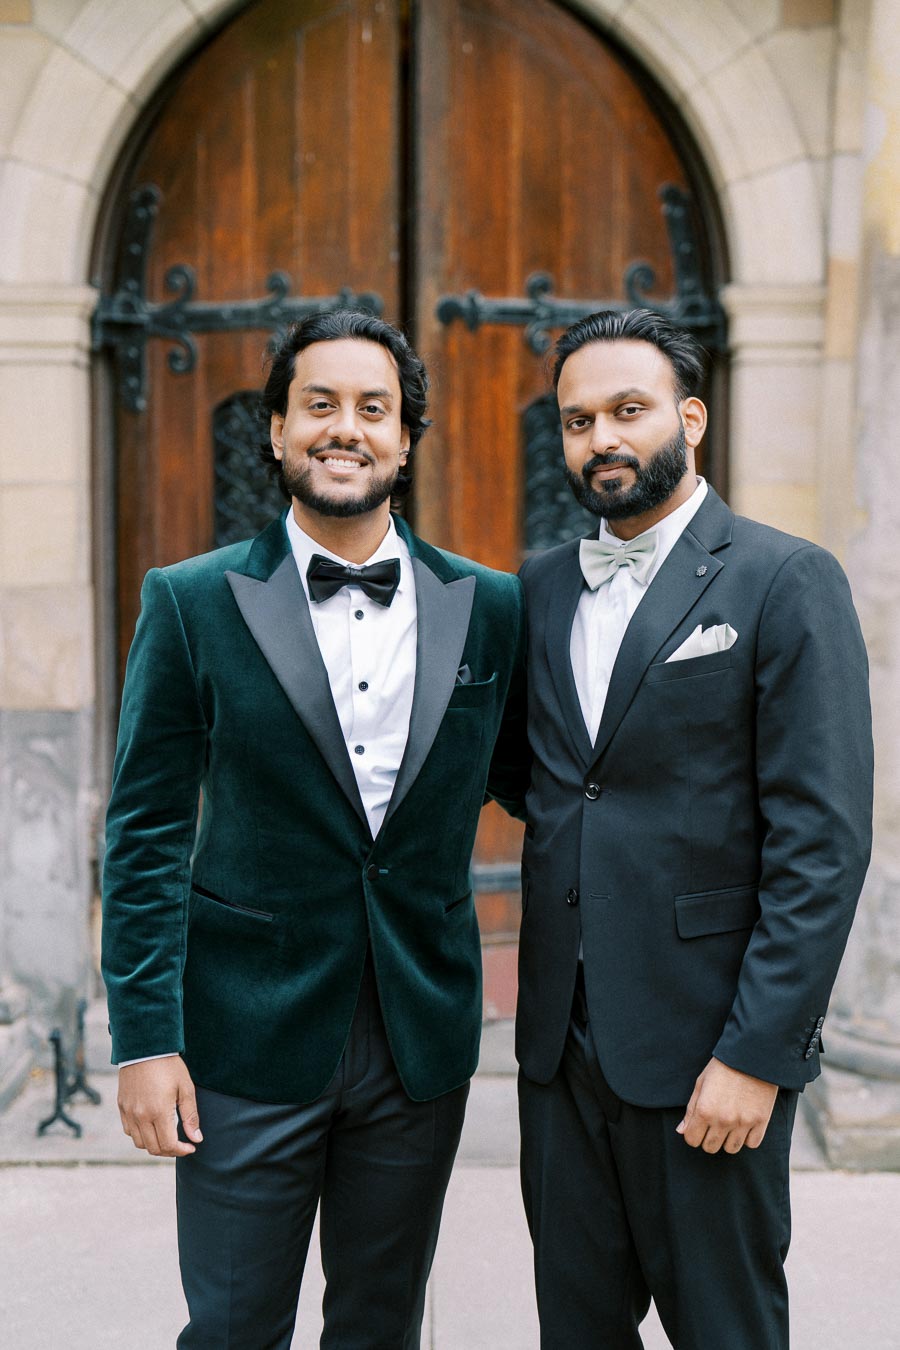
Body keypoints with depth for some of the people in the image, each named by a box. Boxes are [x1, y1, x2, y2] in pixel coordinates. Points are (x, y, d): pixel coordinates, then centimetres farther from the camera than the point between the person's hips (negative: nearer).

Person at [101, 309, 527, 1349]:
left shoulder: (490, 608, 2)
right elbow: (145, 834, -4)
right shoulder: (192, 603, -4)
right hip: (251, 1037, -2)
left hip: (423, 1039, 3)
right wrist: (144, 1036, -8)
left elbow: (515, 777, 13)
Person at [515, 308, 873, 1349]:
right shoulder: (541, 589, 10)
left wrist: (756, 1055, -16)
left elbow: (824, 842, -12)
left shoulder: (786, 582, -8)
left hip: (706, 1039, -5)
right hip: (561, 1032, 5)